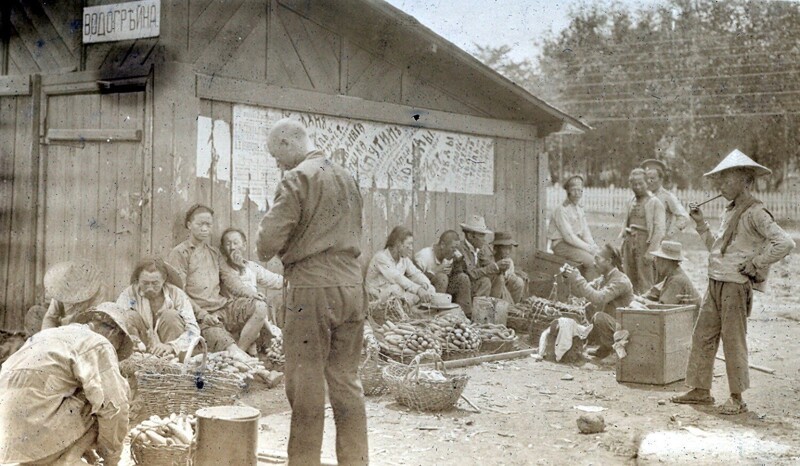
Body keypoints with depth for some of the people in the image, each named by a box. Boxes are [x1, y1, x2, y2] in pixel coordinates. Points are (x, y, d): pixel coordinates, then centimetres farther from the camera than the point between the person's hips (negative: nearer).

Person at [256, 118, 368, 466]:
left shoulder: (297, 179, -8)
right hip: (352, 285, 7)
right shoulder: (347, 178, 13)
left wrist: (267, 250, 9)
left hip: (311, 288, -6)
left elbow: (268, 241, -13)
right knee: (347, 380, 12)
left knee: (306, 384, 1)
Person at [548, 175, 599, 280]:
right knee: (591, 260, -23)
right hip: (561, 245, -8)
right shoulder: (561, 210, -16)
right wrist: (588, 248, -19)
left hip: (576, 242, 8)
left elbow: (586, 232, 13)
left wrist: (593, 246, -5)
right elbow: (568, 237, -21)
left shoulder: (579, 208, 11)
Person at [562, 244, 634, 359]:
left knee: (599, 317, -31)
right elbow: (579, 293, 9)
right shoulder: (602, 279, 9)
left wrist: (578, 279, -28)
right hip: (608, 324, 9)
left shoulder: (621, 281, -19)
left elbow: (599, 298, -32)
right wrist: (571, 279, -8)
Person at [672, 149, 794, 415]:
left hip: (736, 285, -8)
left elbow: (785, 243, -19)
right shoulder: (729, 212, 16)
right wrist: (701, 224, 13)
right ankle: (701, 391, 18)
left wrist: (755, 263, -15)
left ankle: (737, 398, 8)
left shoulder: (755, 212, -11)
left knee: (733, 340, -3)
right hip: (715, 283, 9)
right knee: (703, 335, 9)